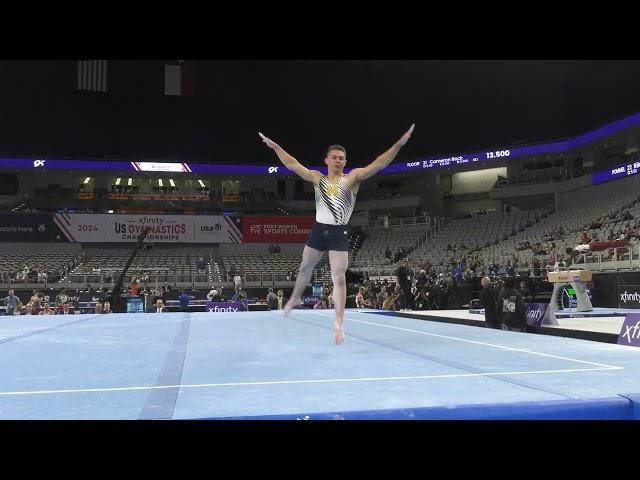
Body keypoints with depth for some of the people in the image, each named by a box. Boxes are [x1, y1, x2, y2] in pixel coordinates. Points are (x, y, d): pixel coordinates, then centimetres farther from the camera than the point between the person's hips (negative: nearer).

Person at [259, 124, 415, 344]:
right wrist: (274, 146, 8)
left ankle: (339, 324, -1)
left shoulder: (352, 178, 1)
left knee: (338, 278, -6)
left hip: (338, 234, -3)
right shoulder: (317, 178, 7)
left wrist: (399, 144, -19)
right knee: (305, 268, 20)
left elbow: (378, 164, -9)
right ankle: (296, 297, 48)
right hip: (318, 230, 3)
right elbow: (292, 164, 9)